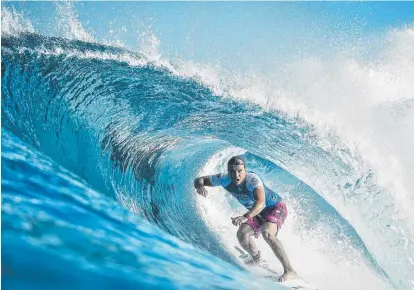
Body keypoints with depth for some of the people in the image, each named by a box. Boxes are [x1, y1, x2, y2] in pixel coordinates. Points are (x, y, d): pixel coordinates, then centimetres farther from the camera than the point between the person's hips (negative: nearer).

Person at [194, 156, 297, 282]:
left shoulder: (253, 180, -35)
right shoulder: (225, 179, -18)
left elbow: (261, 203, -49)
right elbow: (199, 179, -13)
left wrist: (246, 217, -64)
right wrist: (200, 186, -38)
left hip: (276, 208, -7)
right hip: (257, 212, 7)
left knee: (267, 233, -31)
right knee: (242, 234, -8)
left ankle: (289, 271, -24)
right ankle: (256, 258, 23)